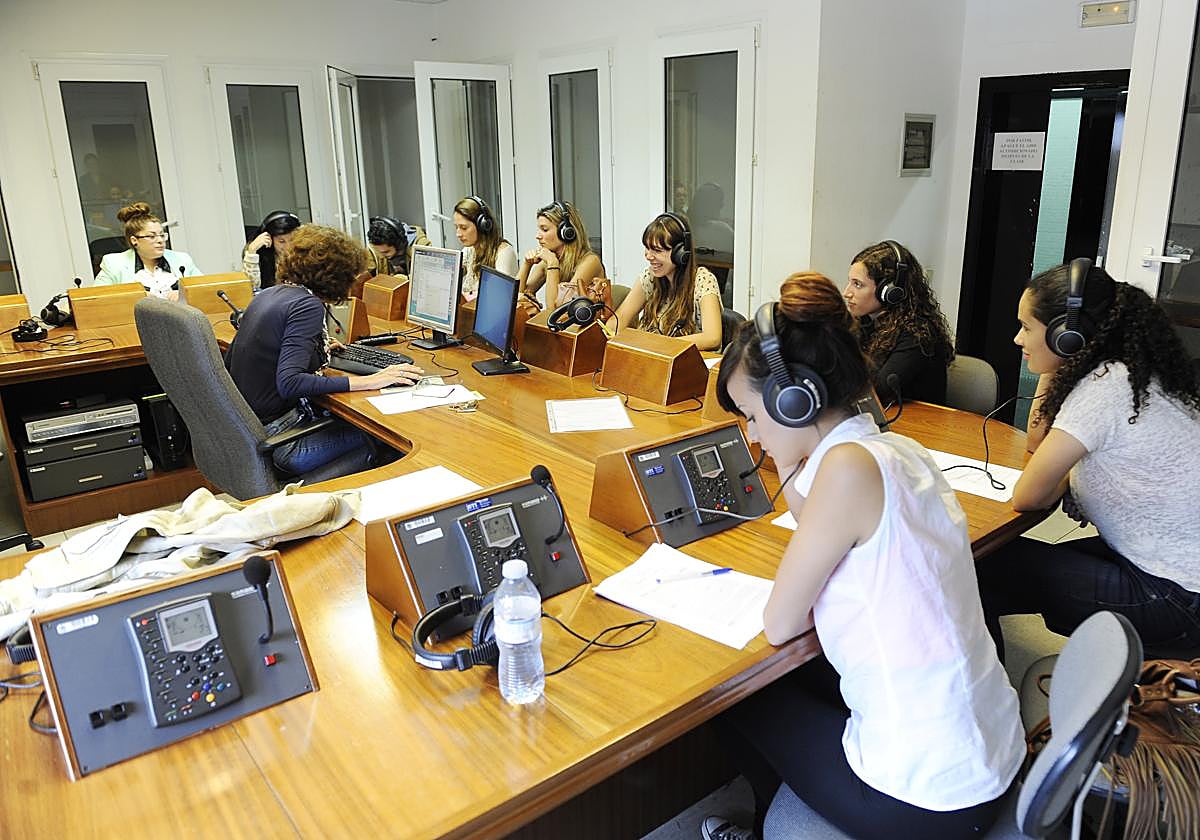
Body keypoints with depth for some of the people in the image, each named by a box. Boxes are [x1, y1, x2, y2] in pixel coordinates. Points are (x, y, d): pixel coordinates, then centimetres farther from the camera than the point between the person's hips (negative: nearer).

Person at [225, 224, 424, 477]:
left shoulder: (267, 295, 11)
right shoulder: (308, 305, -16)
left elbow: (229, 363, 20)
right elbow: (288, 383, -28)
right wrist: (367, 381, -25)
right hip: (271, 441, -9)